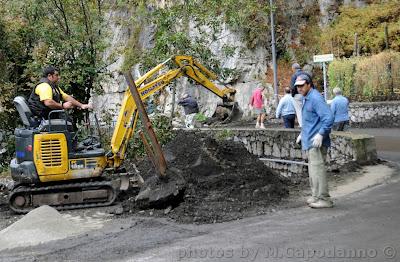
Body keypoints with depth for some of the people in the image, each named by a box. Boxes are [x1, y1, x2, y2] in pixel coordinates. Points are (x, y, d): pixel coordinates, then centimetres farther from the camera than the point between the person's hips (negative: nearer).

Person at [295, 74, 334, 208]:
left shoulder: (316, 98, -16)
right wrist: (302, 133, 24)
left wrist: (321, 134, -27)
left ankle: (324, 199, -2)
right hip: (309, 141, 11)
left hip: (316, 142, -11)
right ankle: (316, 196, 27)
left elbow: (328, 117, -24)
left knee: (317, 169, -8)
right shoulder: (305, 98, 16)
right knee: (312, 169, 17)